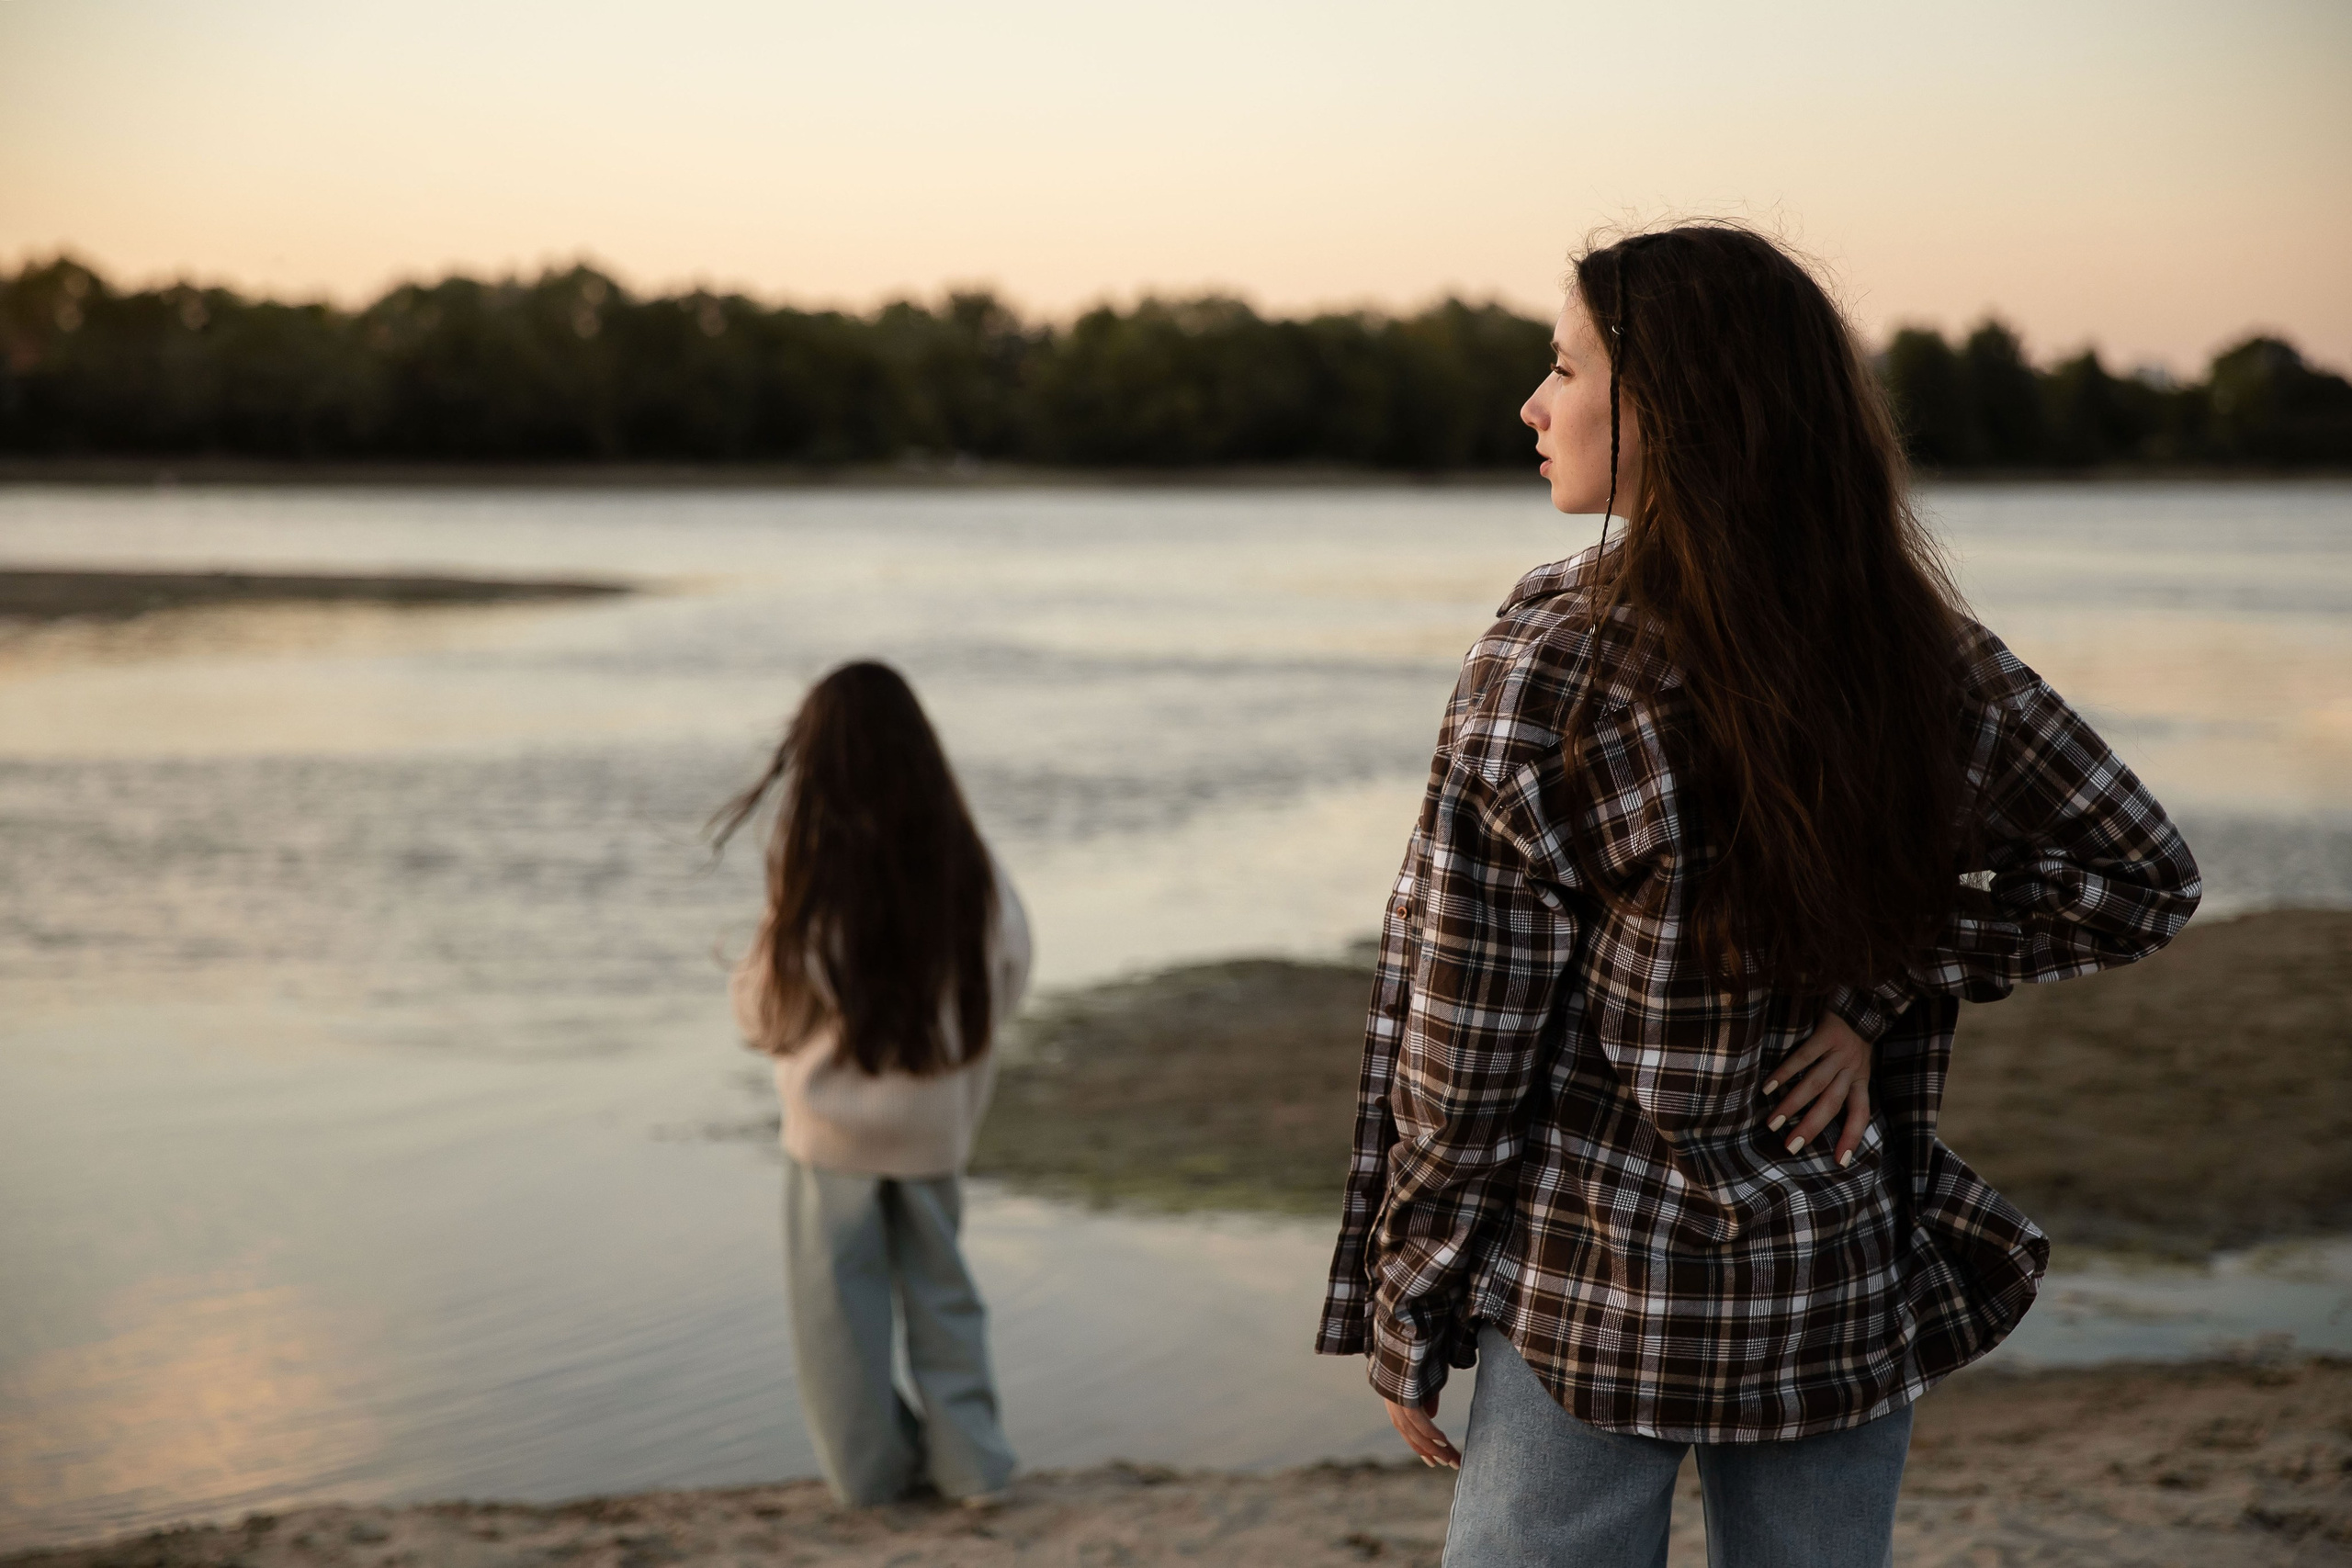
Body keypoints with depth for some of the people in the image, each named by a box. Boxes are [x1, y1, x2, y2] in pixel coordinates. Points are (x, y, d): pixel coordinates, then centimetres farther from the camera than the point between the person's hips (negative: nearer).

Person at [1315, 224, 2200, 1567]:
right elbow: (2142, 877, 6)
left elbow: (1462, 1047, -12)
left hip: (1592, 1296, -4)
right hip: (1848, 1303, 4)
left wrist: (1406, 1316, -2)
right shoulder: (1927, 653, -2)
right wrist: (1885, 986, 0)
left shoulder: (1550, 665, -15)